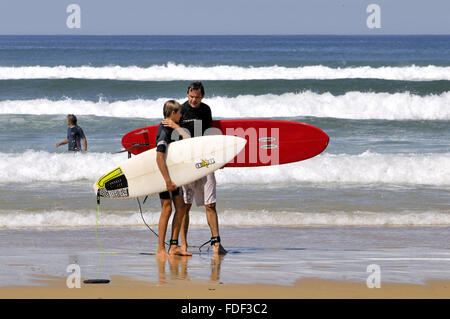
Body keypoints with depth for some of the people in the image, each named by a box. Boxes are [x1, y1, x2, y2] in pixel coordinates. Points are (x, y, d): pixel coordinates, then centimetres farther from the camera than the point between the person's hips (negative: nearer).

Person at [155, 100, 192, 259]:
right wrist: (167, 180, -26)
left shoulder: (171, 129, 12)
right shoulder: (164, 132, -18)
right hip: (165, 175, -9)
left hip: (173, 174, 9)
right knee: (167, 209, -9)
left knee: (181, 208, 7)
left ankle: (174, 246, 11)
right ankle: (161, 250, -7)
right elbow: (159, 158, -24)